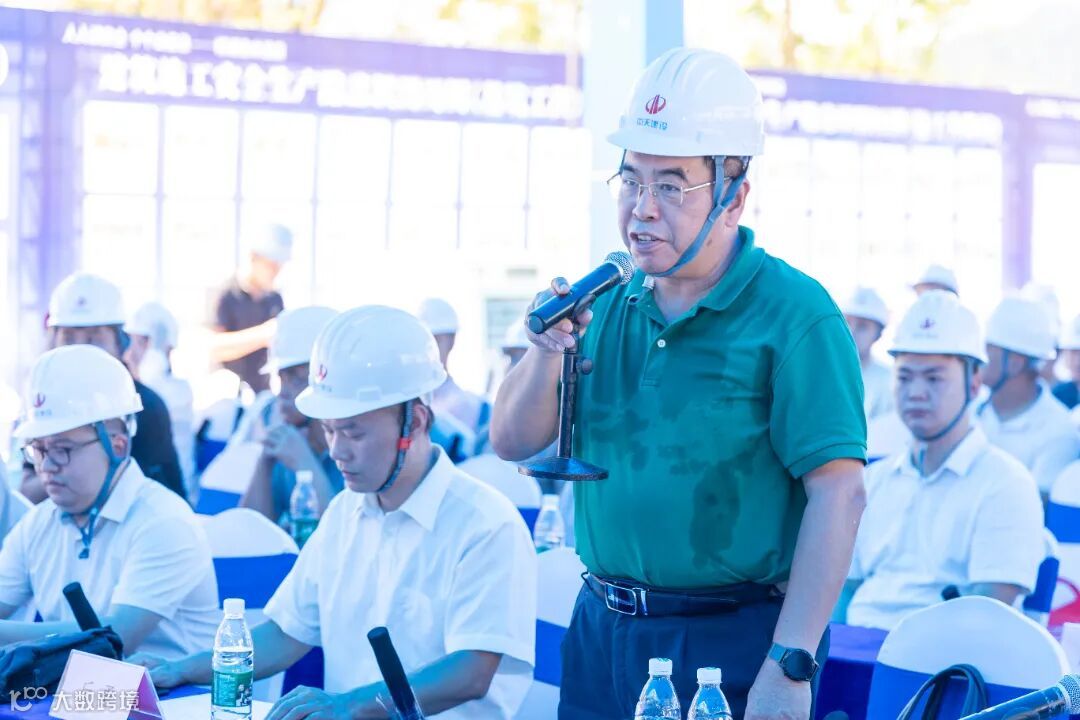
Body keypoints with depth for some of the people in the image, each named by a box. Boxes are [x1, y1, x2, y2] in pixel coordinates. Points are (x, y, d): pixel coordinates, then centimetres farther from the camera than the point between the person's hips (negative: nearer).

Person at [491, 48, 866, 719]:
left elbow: (839, 493, -17)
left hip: (732, 640, -5)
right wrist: (547, 352, -11)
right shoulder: (607, 303, 7)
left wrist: (790, 666, -21)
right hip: (602, 632, 6)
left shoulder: (795, 315, -12)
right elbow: (513, 442, 9)